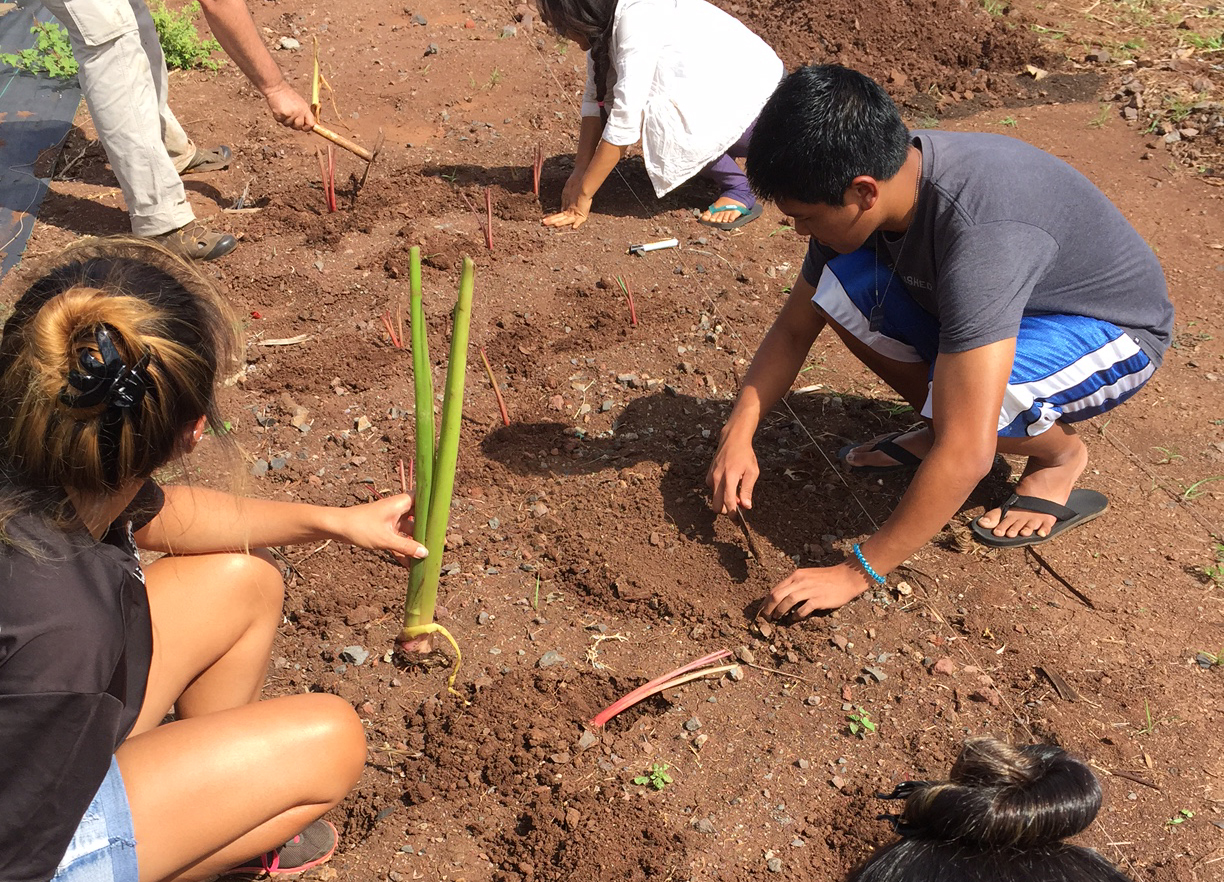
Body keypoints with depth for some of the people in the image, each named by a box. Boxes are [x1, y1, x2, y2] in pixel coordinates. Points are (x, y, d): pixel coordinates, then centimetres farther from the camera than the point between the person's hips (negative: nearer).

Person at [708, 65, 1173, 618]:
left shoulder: (981, 232, -41)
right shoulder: (867, 181, -17)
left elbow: (966, 454, -41)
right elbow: (794, 328, -3)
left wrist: (856, 573, -34)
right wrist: (737, 435, -17)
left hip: (1116, 331, -6)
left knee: (961, 402, -37)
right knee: (840, 289, -16)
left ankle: (1061, 453, -2)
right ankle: (940, 429, 6)